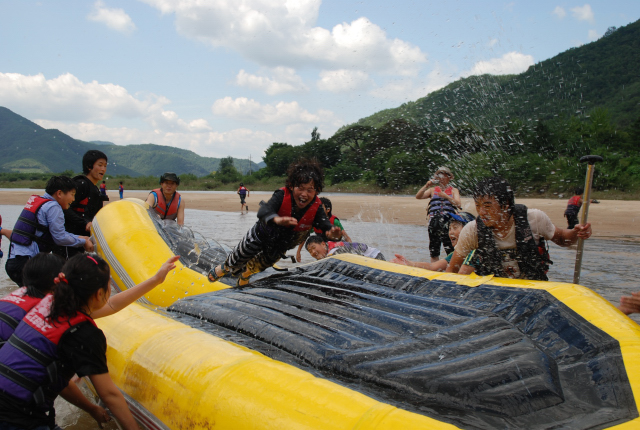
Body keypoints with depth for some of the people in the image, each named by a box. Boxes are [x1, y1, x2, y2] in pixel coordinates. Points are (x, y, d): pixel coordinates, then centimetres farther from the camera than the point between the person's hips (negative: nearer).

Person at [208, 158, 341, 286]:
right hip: (263, 233, -3)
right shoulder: (282, 196, -38)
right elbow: (264, 210, -54)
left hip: (282, 244, 3)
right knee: (240, 256, 17)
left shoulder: (315, 208, -29)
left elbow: (324, 223, -40)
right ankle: (225, 267, 53)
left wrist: (332, 232, -66)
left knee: (261, 263, 26)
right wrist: (277, 219, -77)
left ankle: (244, 274, 60)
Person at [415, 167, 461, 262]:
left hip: (448, 220, -2)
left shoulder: (453, 190, 14)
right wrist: (426, 186, -6)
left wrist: (446, 196, -16)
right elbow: (418, 196, 6)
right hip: (434, 221, 2)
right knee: (434, 251, 5)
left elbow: (457, 203, -3)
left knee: (451, 251, -14)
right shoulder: (433, 190, 18)